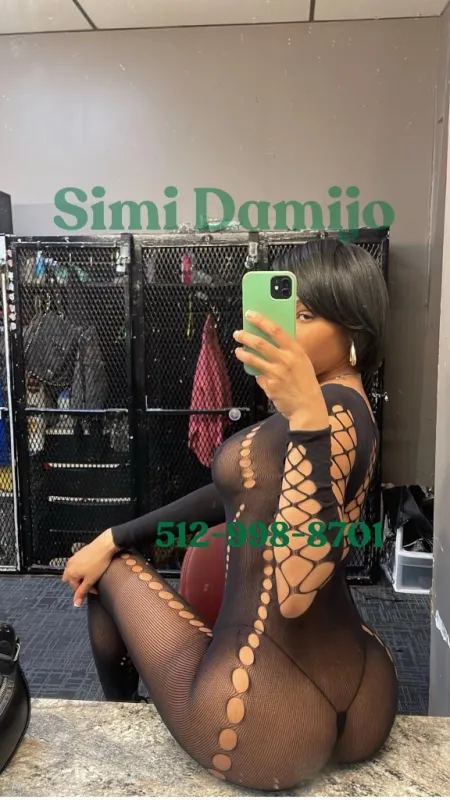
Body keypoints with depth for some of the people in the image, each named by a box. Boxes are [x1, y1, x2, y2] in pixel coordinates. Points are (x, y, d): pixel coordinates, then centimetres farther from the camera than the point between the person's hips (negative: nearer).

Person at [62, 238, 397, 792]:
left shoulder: (332, 411, -21)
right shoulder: (347, 409, 8)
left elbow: (293, 594, -30)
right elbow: (238, 492, 12)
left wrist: (306, 416, -38)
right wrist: (113, 537, 14)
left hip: (268, 725, -8)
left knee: (114, 570, 18)